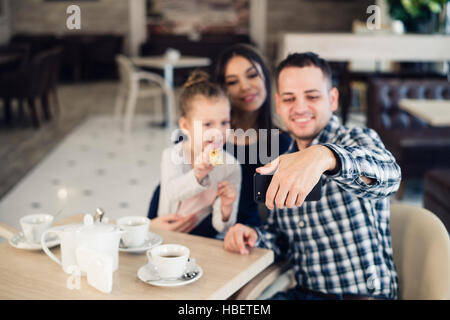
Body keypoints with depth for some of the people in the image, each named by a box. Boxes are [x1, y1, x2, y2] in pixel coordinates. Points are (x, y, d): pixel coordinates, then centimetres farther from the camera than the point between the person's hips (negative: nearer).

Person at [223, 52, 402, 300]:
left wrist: (324, 156, -52)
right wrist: (254, 236, -6)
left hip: (364, 294, -5)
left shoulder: (358, 139, -8)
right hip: (303, 292, 5)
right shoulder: (286, 162, 11)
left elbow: (387, 174, -33)